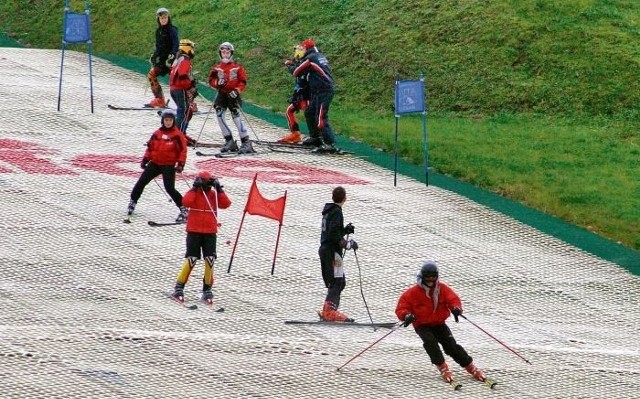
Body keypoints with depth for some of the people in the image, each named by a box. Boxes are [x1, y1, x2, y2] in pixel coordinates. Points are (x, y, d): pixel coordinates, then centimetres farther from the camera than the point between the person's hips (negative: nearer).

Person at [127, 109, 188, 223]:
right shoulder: (157, 133, 5)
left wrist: (180, 164, -14)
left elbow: (183, 150, -6)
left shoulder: (177, 135, -7)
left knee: (170, 188, -13)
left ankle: (183, 209, -3)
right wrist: (145, 160, 6)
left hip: (169, 165, -5)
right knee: (141, 182, 4)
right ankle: (133, 202, 23)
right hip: (155, 163, 5)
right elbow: (150, 147, 13)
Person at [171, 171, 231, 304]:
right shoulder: (194, 193, -2)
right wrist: (194, 189, -18)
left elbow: (226, 204, -5)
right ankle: (179, 288, 2)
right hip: (194, 232, -4)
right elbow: (186, 202, -22)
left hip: (210, 232, 4)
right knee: (191, 259, -8)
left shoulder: (214, 195, 8)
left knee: (210, 260, -1)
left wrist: (219, 190, -8)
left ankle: (207, 289, 10)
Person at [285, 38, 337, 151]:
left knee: (320, 118, -14)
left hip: (323, 92, -10)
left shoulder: (309, 58, -11)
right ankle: (315, 138, 29)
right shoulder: (320, 56, 16)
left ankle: (330, 143, -20)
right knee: (309, 113, 20)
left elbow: (296, 72, -4)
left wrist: (289, 65, 16)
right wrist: (294, 64, 23)